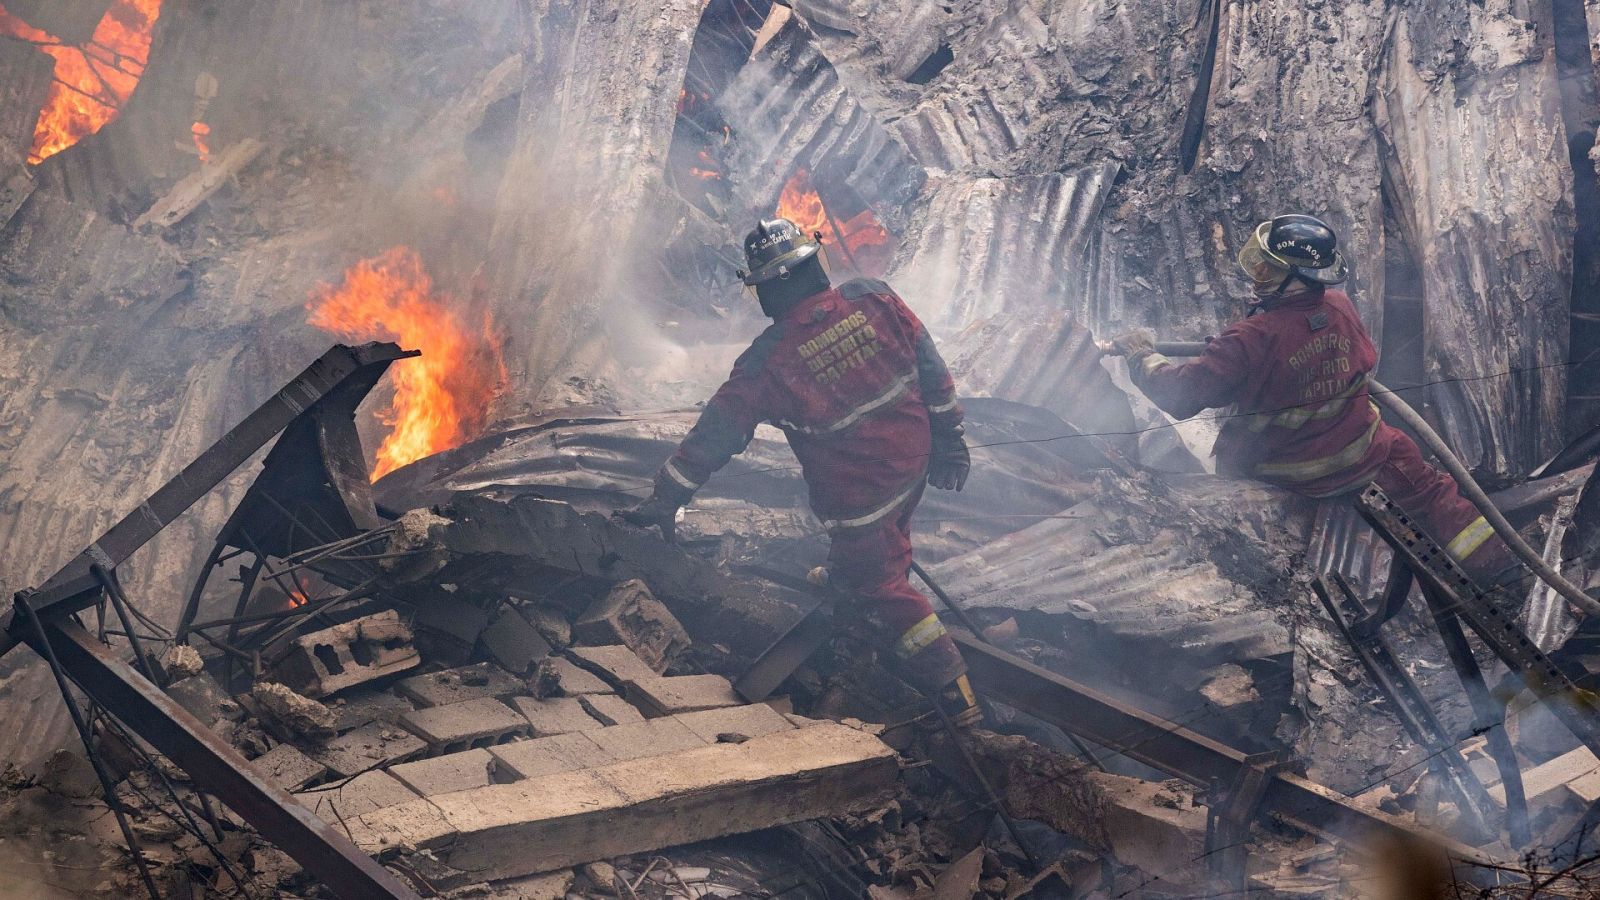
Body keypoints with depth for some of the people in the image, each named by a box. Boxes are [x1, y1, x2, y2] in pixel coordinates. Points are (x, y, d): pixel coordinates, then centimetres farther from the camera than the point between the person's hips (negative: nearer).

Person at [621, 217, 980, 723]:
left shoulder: (769, 360, -23)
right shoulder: (873, 299, -14)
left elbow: (717, 432, -16)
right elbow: (931, 365, -4)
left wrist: (666, 500, -7)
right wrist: (948, 437, 10)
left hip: (859, 490, -5)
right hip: (913, 459, 5)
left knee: (883, 587, 11)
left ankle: (954, 695, 13)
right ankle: (843, 578, 65)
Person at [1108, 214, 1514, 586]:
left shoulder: (1251, 339, -32)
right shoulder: (1340, 307, -14)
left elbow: (1181, 394, -28)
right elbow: (1367, 364, 6)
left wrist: (1142, 356, -12)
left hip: (1282, 473, -3)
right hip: (1358, 458, 3)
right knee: (1421, 481, 25)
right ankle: (1489, 559, 24)